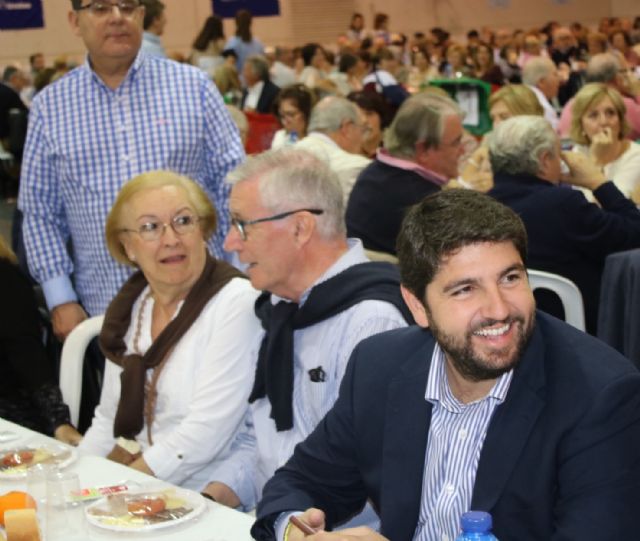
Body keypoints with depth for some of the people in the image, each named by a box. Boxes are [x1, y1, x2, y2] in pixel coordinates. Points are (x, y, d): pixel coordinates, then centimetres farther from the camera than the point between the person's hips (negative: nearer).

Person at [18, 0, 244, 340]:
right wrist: (60, 299, -1)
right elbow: (40, 213, 7)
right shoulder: (50, 106, 5)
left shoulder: (193, 87, 2)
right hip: (106, 310, 1)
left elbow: (233, 185, 2)